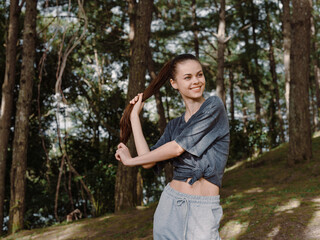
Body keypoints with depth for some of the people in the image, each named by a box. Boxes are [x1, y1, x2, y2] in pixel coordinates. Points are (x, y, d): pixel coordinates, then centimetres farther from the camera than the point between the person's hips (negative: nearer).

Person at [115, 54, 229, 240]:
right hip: (170, 205, 5)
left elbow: (178, 148, -12)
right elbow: (149, 161, 1)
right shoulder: (175, 126, 12)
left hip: (203, 210, -5)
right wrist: (134, 116, 10)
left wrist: (131, 160, 0)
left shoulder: (214, 106, -6)